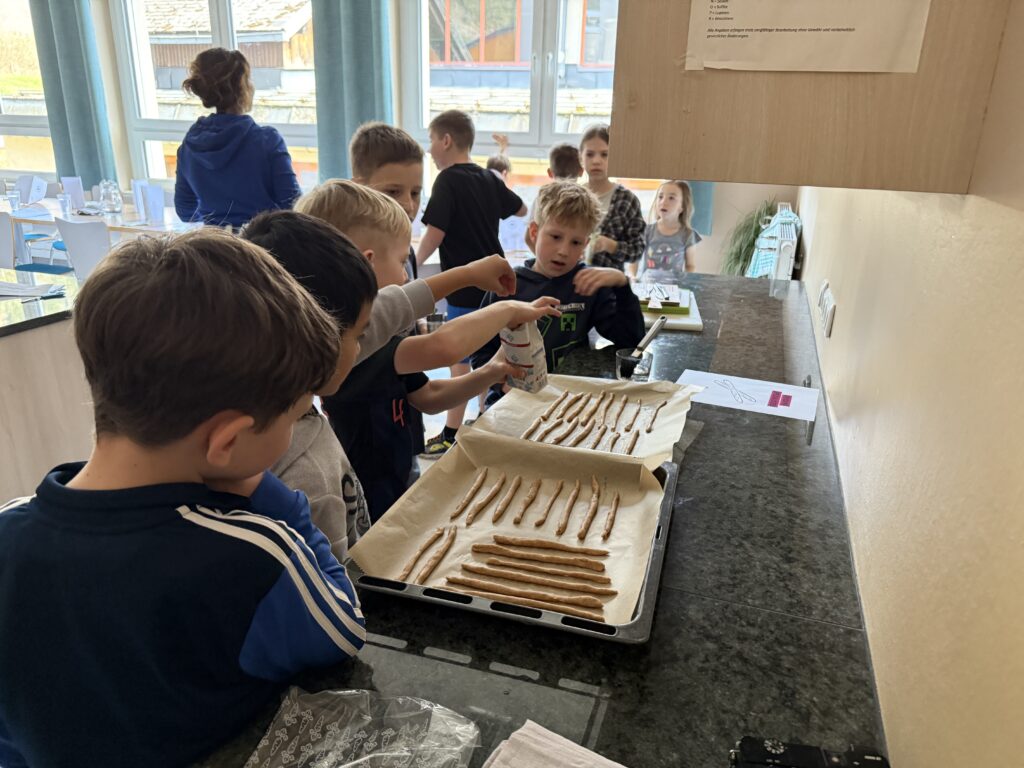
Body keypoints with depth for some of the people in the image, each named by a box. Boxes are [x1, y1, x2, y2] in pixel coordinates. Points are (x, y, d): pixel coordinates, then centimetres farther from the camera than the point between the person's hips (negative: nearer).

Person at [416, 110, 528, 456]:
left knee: (460, 359, 0)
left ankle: (452, 434, 8)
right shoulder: (488, 178, 8)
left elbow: (435, 234, -21)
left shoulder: (448, 180, -13)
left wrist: (413, 264, -6)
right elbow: (521, 209, 23)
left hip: (464, 285, -7)